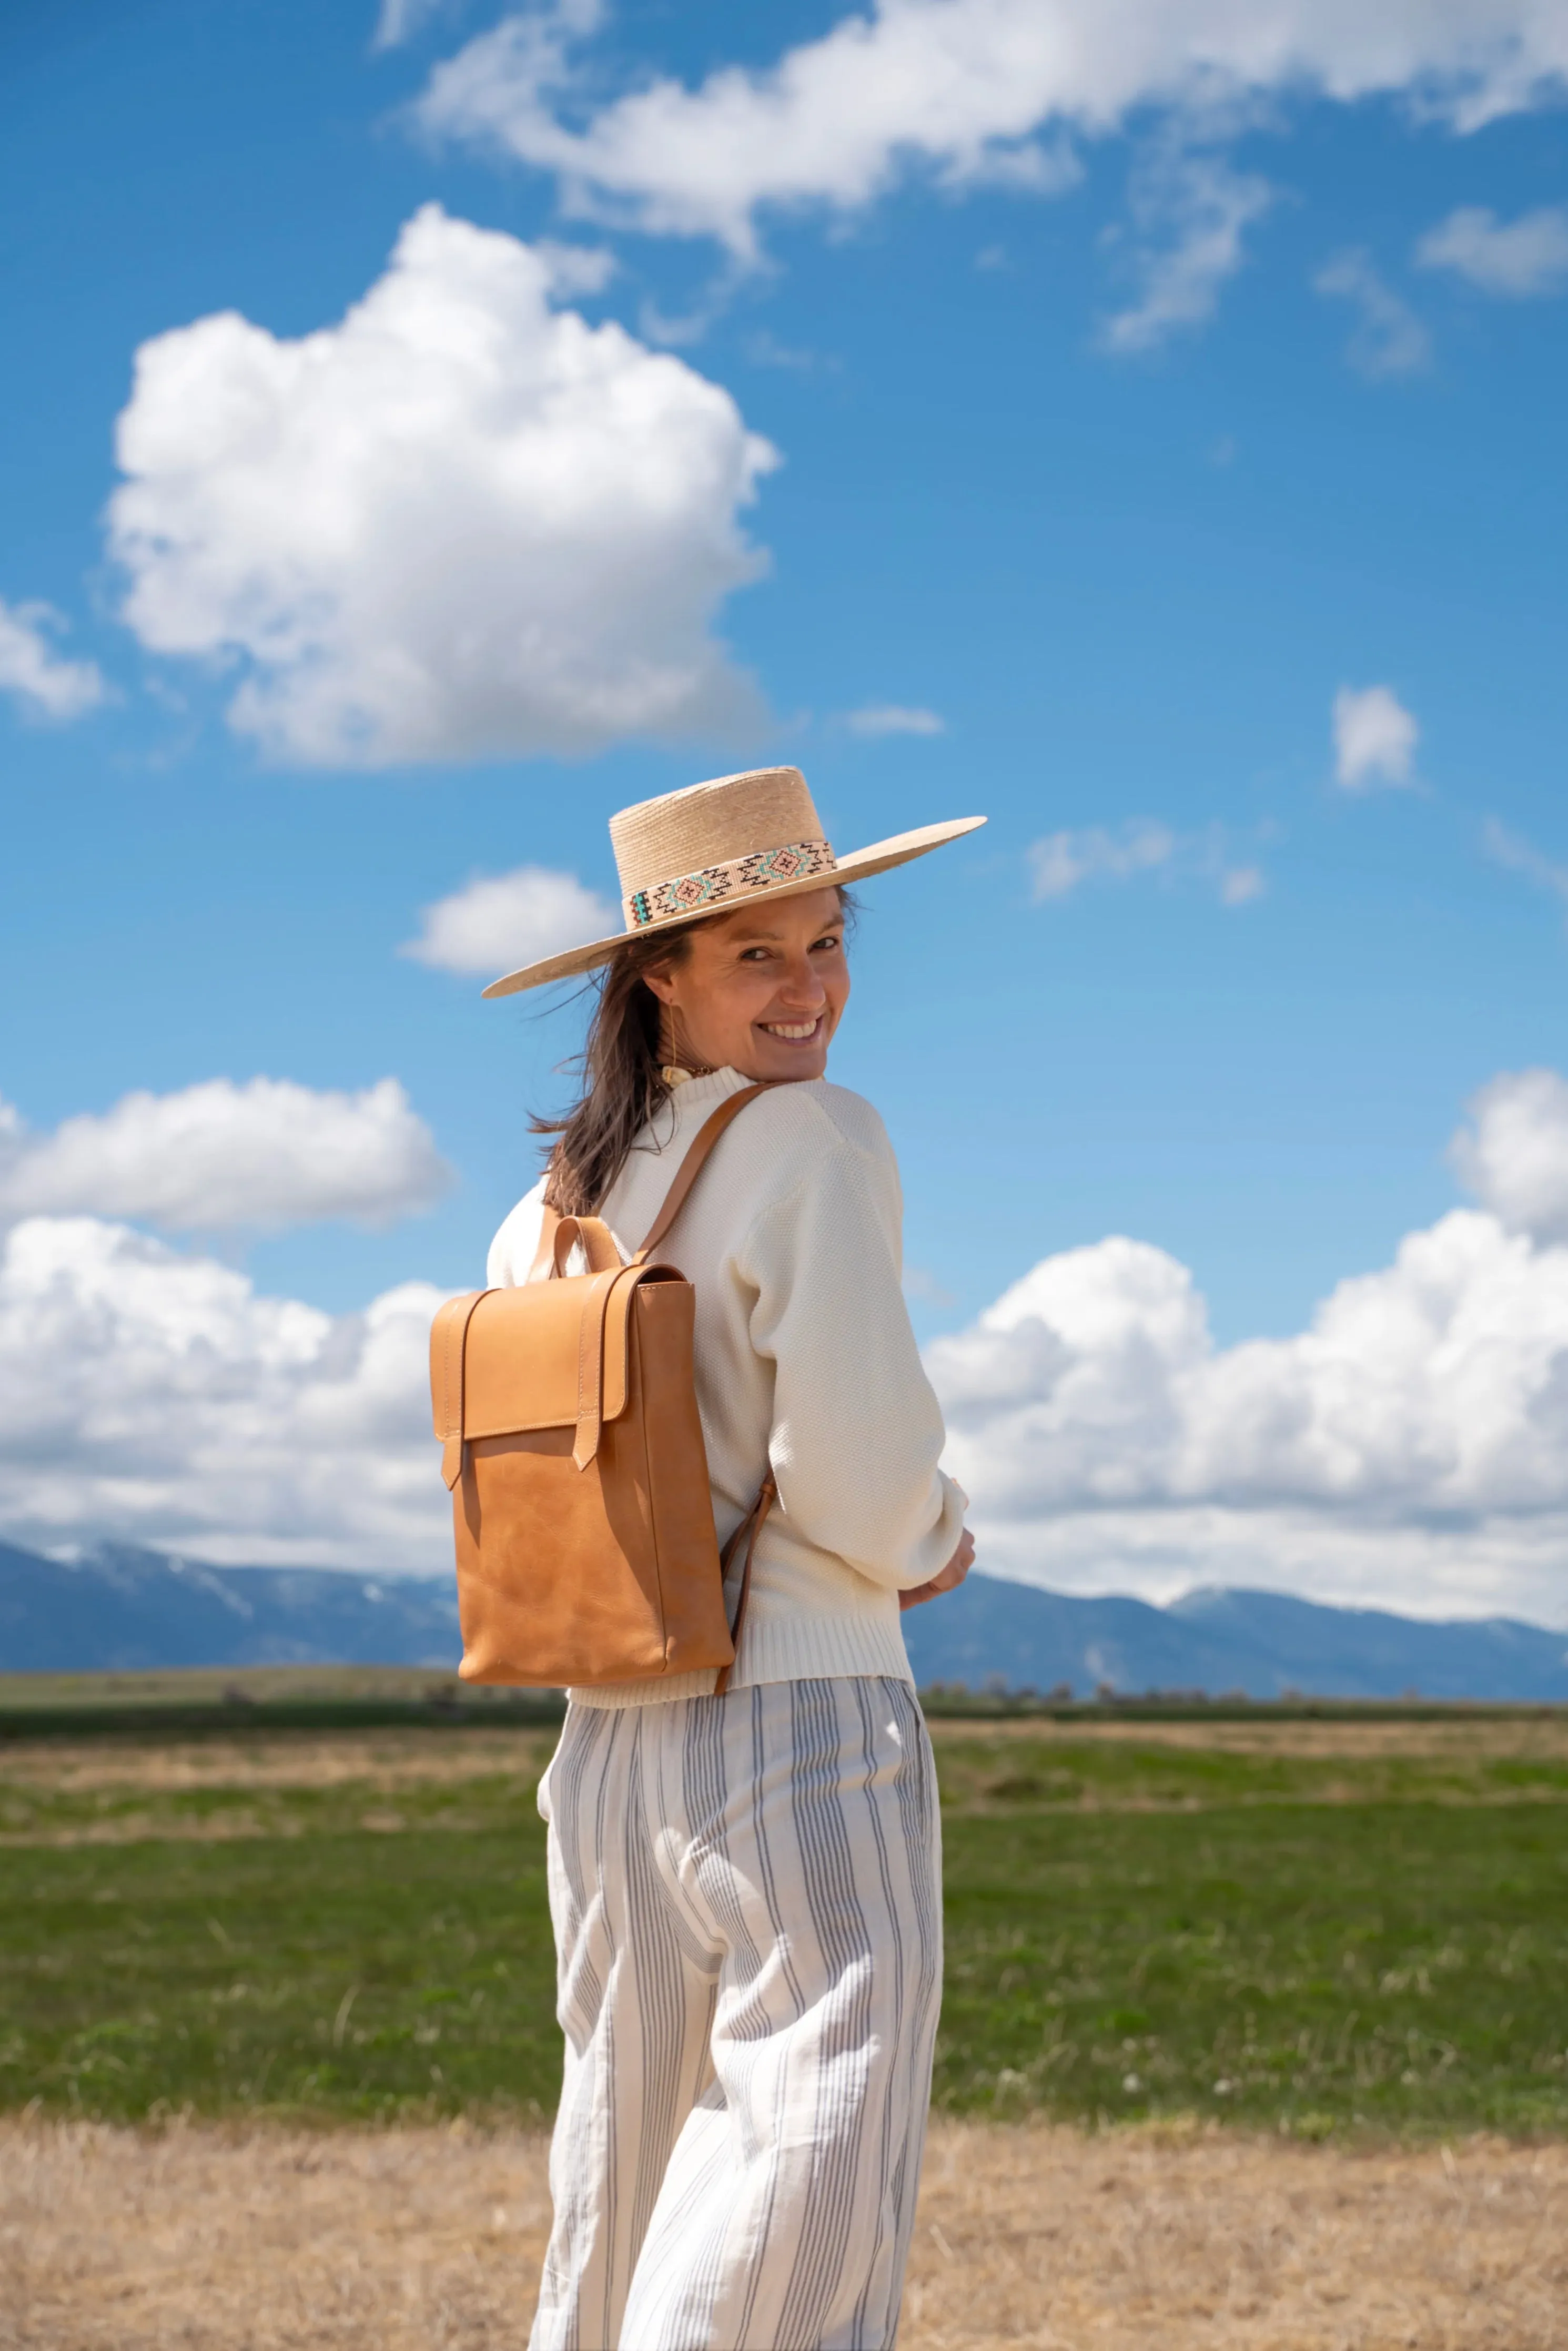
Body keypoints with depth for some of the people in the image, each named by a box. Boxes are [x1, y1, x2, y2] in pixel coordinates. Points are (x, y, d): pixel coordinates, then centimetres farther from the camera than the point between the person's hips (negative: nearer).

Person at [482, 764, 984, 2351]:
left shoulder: (558, 1194, 11)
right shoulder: (818, 1143, -10)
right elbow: (854, 1467, -17)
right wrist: (928, 1548, 3)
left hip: (605, 1733, 7)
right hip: (801, 1715, -7)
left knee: (632, 2149, 17)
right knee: (813, 2174, -2)